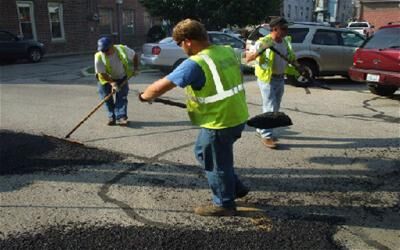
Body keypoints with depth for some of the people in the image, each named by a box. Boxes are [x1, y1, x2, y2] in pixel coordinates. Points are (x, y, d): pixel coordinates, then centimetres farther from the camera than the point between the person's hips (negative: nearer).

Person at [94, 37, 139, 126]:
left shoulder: (123, 49, -25)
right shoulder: (99, 57, -27)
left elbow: (134, 56, -4)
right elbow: (102, 73, -22)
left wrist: (136, 67, -5)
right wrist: (112, 83, -30)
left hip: (122, 78, 0)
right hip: (106, 79, 0)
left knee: (122, 97, -6)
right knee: (106, 97, 0)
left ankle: (121, 117, -4)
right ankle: (111, 117, 10)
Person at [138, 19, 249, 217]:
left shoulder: (195, 63, -21)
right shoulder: (227, 51, 3)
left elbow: (162, 85, -17)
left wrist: (145, 96, 2)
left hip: (219, 122, -9)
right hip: (237, 116, 9)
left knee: (215, 163, 11)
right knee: (203, 152, 25)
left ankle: (224, 204, 30)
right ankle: (235, 188, 36)